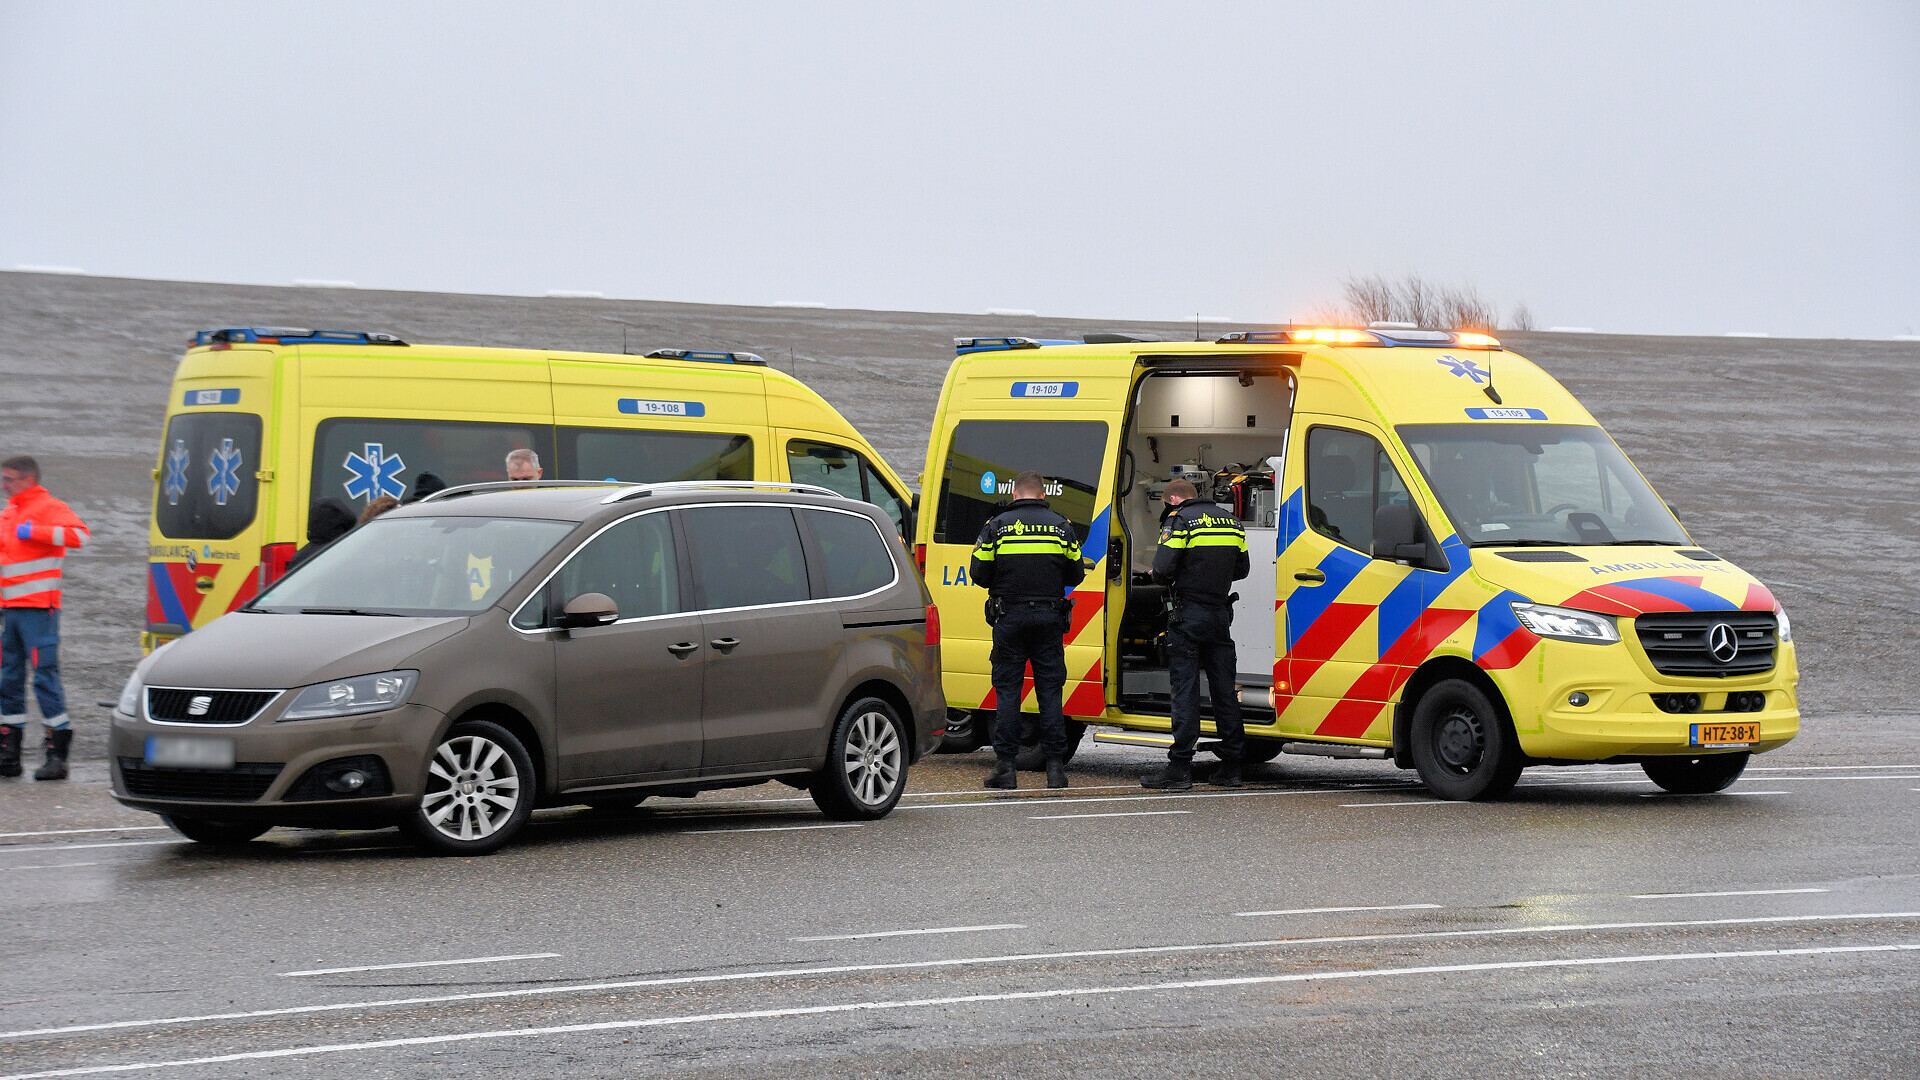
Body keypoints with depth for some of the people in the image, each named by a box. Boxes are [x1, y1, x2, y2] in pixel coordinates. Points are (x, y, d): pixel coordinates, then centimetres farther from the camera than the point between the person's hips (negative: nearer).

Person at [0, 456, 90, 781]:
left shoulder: (49, 508, -3)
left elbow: (78, 534, -20)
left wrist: (33, 531, -21)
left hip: (38, 608, -8)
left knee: (45, 676, -10)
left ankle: (58, 753, -8)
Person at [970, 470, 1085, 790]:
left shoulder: (997, 526, -1)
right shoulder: (1061, 526, 4)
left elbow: (980, 575, -1)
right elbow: (1075, 575, 8)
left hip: (1010, 616, -1)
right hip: (1050, 616, 1)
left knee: (1007, 689, 2)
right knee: (1050, 689, 5)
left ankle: (1005, 766, -1)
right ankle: (1055, 766, 2)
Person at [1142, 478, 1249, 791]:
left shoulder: (1180, 521, -8)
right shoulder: (1230, 521, 13)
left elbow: (1162, 569, -16)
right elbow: (1242, 568, 19)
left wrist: (1162, 577, 6)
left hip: (1188, 613, -6)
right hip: (1221, 613, 6)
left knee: (1185, 687, -5)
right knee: (1224, 689, 10)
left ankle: (1180, 767, -8)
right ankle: (1231, 766, 12)